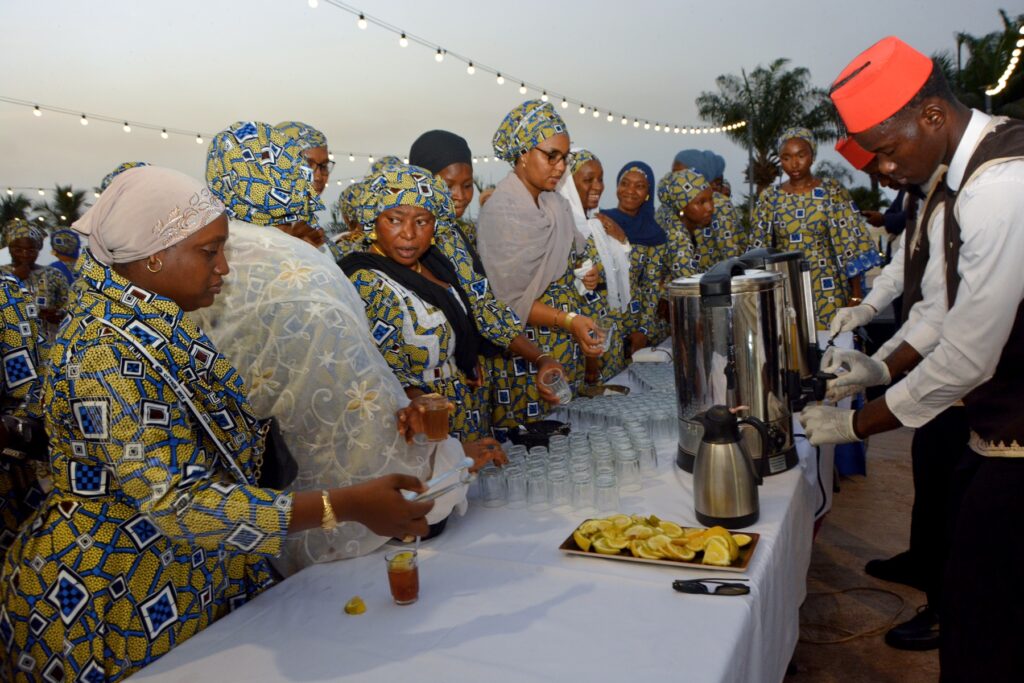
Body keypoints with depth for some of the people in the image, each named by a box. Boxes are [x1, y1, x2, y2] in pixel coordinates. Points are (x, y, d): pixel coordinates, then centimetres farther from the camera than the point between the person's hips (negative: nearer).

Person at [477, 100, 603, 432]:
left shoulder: (555, 203, 10)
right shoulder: (501, 211, -15)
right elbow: (509, 299, -18)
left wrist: (583, 276, 6)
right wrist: (569, 321, -24)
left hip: (567, 347, 8)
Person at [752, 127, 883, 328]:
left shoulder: (832, 191, -1)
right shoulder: (769, 197, 4)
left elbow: (849, 241, -3)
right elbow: (761, 249, 7)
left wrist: (856, 294, -6)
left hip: (828, 289, -1)